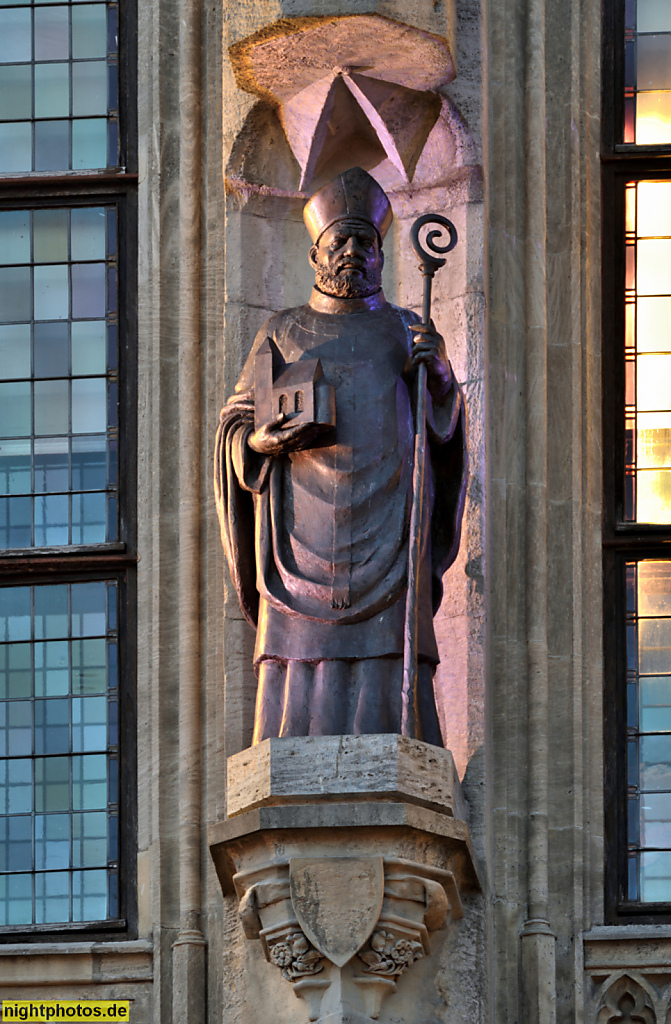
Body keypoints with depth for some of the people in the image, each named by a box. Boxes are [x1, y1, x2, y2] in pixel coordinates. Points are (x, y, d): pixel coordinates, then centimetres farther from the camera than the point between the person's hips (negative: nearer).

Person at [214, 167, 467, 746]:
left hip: (385, 541, 0)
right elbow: (234, 426, 14)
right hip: (304, 547, 0)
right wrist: (259, 442, -9)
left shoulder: (405, 332, 17)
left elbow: (444, 426, 9)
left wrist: (441, 374, -12)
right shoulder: (283, 334, 16)